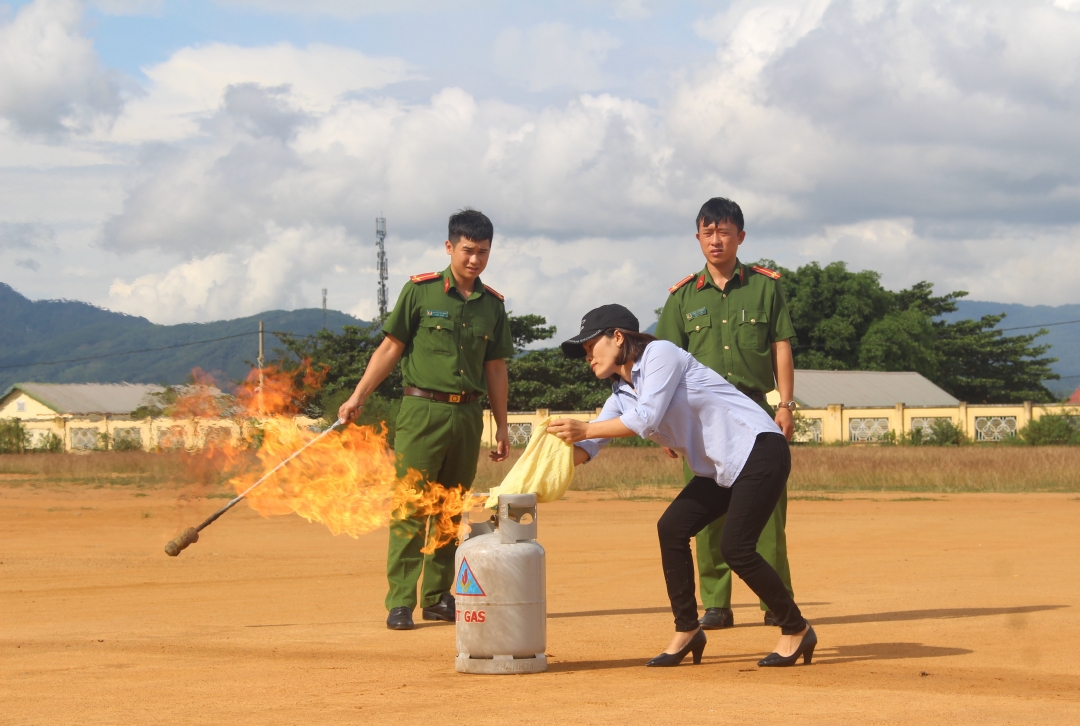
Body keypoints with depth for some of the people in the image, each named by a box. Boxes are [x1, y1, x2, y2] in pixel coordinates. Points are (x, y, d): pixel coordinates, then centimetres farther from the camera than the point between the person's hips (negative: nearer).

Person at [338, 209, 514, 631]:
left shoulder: (492, 304, 12)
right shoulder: (421, 291, -1)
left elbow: (495, 367, 17)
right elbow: (391, 347, 1)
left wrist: (502, 427, 16)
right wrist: (358, 396, -7)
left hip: (467, 415, 5)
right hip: (422, 410, -4)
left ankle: (438, 597, 16)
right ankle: (400, 603, -9)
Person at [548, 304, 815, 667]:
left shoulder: (660, 353, -11)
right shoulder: (622, 394, 13)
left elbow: (647, 418, -24)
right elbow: (587, 448, 3)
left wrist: (585, 429, -24)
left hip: (758, 450, -9)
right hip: (718, 470, 9)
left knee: (735, 547, -15)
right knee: (672, 528, -3)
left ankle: (797, 631, 1)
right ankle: (687, 632, 8)